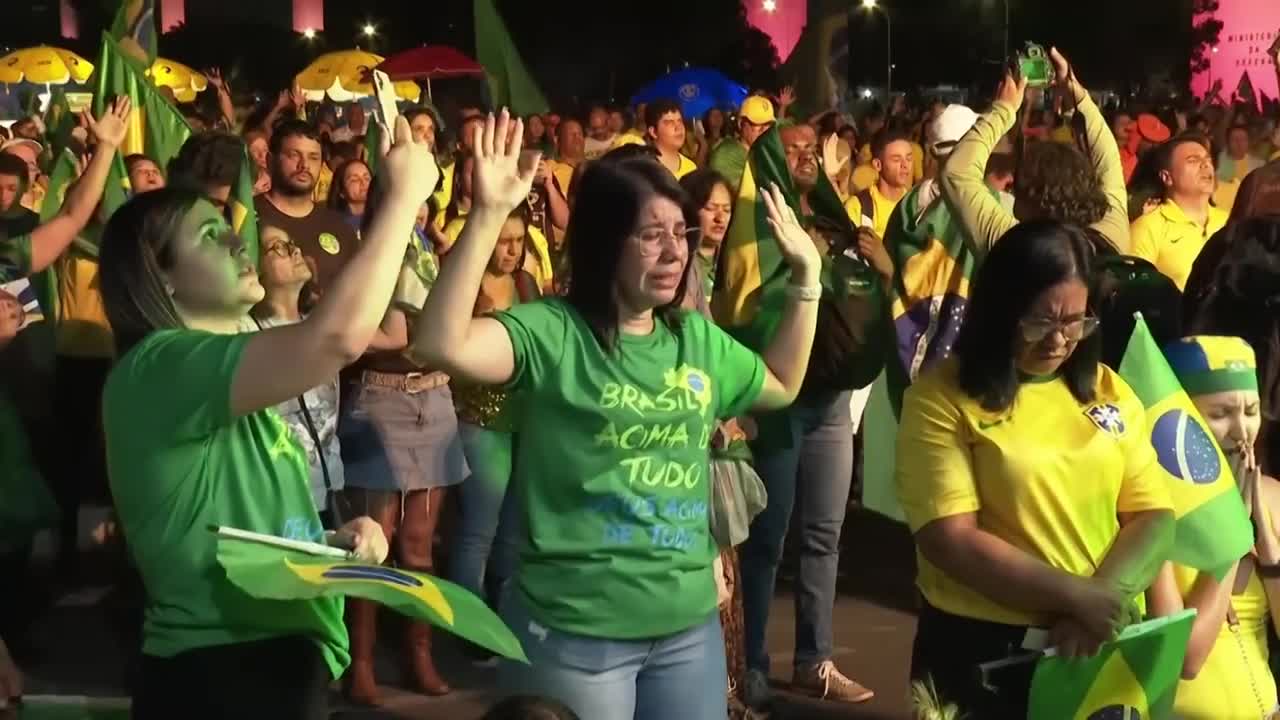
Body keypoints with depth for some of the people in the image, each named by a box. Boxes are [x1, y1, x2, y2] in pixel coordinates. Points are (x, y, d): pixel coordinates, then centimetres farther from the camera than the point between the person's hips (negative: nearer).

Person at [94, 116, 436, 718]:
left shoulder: (227, 385, 16)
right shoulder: (159, 366, -15)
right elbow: (340, 335, -29)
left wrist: (335, 538, 6)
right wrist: (405, 193, -18)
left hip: (277, 664, 10)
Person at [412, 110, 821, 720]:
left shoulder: (698, 339, 9)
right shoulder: (551, 334, -12)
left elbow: (781, 387, 27)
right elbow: (443, 345, -29)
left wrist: (806, 278, 19)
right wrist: (488, 216, -34)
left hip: (689, 625, 6)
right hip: (573, 631, -6)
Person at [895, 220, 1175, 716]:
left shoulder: (1108, 391, 5)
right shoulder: (941, 398, -9)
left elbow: (1153, 517, 1)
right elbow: (948, 540, -16)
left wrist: (1104, 598, -17)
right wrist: (1076, 595, -20)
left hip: (1099, 644, 4)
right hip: (980, 648, -4)